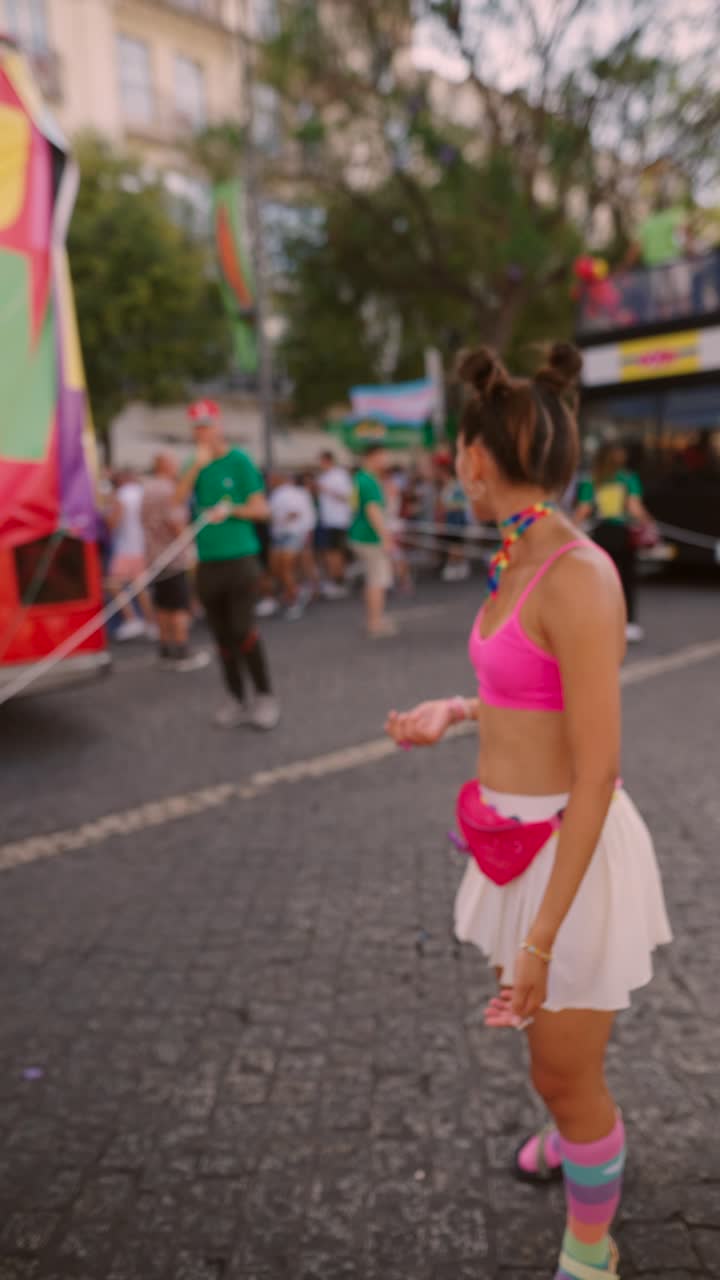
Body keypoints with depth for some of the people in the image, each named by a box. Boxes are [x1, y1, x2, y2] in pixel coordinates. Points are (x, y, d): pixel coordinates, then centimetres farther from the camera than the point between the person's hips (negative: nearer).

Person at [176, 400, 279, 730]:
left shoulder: (239, 461, -1)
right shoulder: (196, 465, 12)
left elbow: (261, 509, -2)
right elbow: (178, 498, -5)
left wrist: (230, 510, -16)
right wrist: (198, 464, -11)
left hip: (239, 558, -5)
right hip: (207, 561, 5)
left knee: (243, 629, -11)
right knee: (222, 635, 8)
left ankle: (265, 695, 4)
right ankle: (236, 699, 18)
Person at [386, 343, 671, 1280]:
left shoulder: (580, 578, -27)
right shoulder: (524, 564, 2)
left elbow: (599, 772, -26)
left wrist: (541, 936, -23)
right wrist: (455, 711, 17)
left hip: (569, 852, -9)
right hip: (518, 839, 9)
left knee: (564, 1076, 11)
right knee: (543, 1025, 31)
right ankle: (586, 1131, 62)